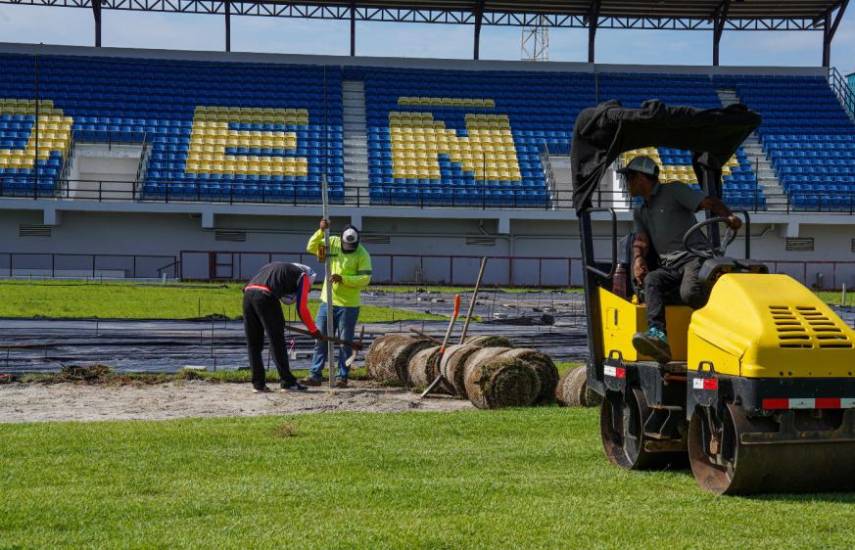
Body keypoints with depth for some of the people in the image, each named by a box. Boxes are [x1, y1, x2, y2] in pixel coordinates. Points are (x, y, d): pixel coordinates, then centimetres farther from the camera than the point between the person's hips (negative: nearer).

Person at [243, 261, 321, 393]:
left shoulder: (278, 268, 37)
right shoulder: (303, 276, 17)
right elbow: (302, 308, 11)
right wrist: (314, 330, 24)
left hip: (247, 293, 6)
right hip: (265, 297, -6)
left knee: (253, 343, 12)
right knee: (277, 342, 3)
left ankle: (258, 384, 14)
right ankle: (288, 382, 7)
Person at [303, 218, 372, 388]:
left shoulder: (362, 254, -11)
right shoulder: (332, 242, 2)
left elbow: (365, 278, -17)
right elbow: (311, 247, -1)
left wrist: (343, 279, -26)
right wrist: (321, 231, -16)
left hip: (348, 305, -4)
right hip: (327, 301, 4)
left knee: (345, 342, 3)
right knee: (321, 339, 6)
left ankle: (343, 377, 10)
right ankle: (316, 375, 11)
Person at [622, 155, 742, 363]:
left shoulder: (673, 191, 9)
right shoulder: (640, 212, 27)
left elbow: (709, 202, 0)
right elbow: (641, 239, 12)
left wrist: (728, 216, -20)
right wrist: (638, 259, -11)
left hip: (695, 257, -5)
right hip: (668, 266, 5)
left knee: (690, 294, -38)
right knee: (651, 280, -32)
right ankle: (657, 334, -50)